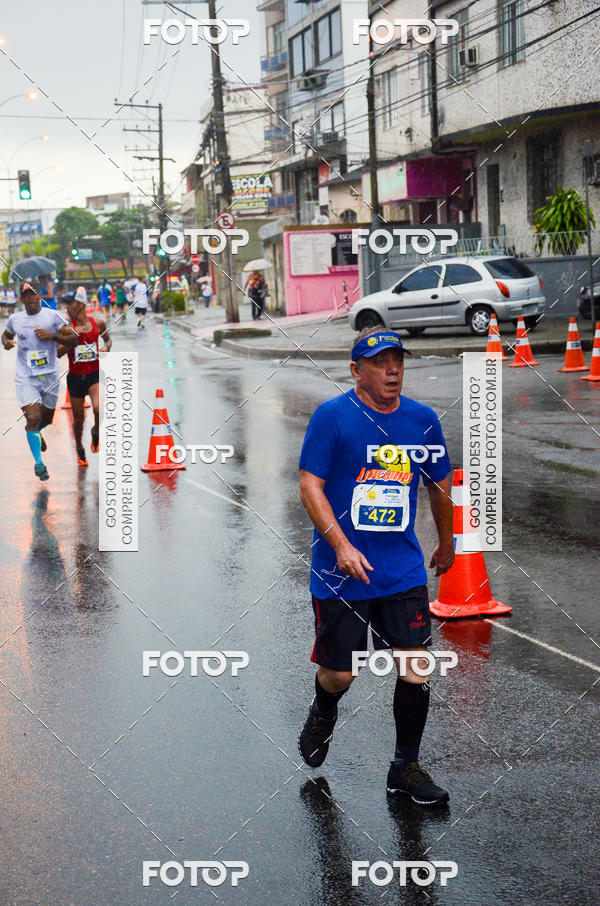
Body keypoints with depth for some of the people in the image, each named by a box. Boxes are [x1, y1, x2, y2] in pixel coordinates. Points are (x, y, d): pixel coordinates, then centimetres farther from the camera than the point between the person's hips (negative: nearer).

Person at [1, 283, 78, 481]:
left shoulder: (52, 316, -3)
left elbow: (73, 339, -4)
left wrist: (52, 336, -19)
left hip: (49, 375, 1)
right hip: (25, 377, -1)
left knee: (47, 418, 16)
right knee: (33, 418, -15)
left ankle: (35, 432, 52)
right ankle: (38, 463, -7)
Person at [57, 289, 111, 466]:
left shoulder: (98, 323, -2)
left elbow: (108, 339, 17)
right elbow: (58, 353, -13)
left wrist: (106, 348, -5)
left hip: (95, 374, 0)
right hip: (75, 377, 0)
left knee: (98, 409, -24)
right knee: (78, 419, 7)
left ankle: (96, 432, 10)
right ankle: (79, 449, 34)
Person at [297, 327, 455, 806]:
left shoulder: (423, 419, 5)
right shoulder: (331, 416, -7)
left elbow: (440, 487, 18)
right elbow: (310, 485, -11)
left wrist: (446, 545, 28)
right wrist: (341, 545, -21)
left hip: (404, 569, 3)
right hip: (341, 571, -3)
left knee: (415, 667, -3)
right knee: (339, 674, 5)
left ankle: (406, 767, 14)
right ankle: (323, 713, 41)